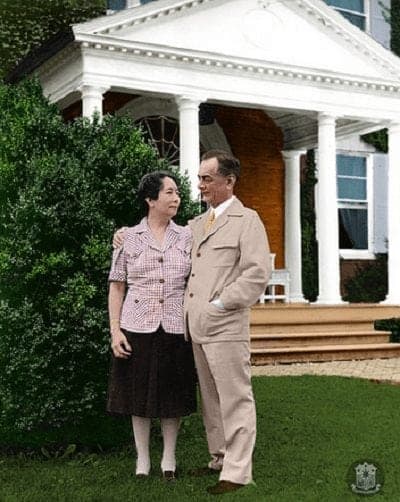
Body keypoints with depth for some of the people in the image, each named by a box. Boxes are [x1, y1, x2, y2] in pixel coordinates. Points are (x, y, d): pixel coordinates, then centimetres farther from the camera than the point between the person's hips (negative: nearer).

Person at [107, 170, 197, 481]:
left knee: (173, 395, 8)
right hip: (137, 328, -1)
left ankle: (169, 457, 24)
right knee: (139, 394, 7)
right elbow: (116, 288, 3)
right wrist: (115, 330, -4)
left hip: (175, 328, 1)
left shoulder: (186, 238, 6)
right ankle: (142, 459, 22)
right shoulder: (128, 238, 2)